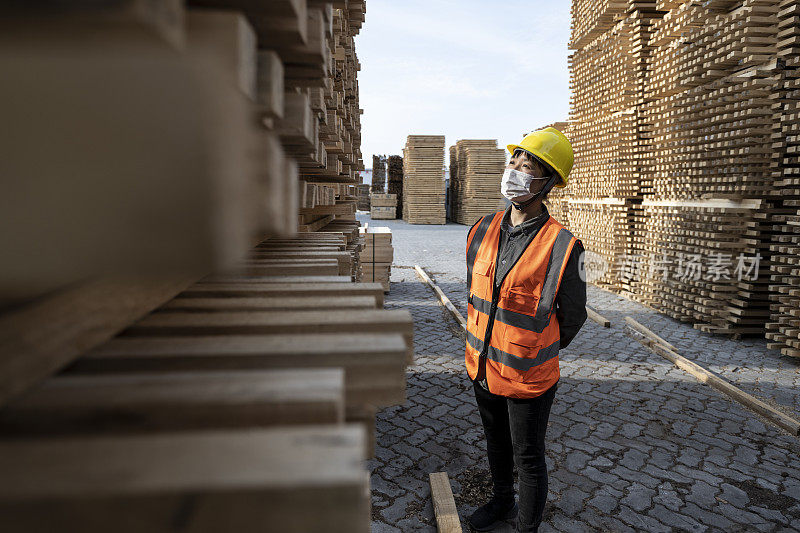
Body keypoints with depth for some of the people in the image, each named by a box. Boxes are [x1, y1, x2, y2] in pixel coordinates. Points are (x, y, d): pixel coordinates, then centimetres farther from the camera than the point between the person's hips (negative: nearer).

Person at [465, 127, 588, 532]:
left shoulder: (560, 247, -20)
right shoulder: (484, 230, -3)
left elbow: (573, 314, -7)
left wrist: (535, 352, 5)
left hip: (528, 377, -6)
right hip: (482, 366, 6)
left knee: (528, 459, 13)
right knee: (496, 443, 27)